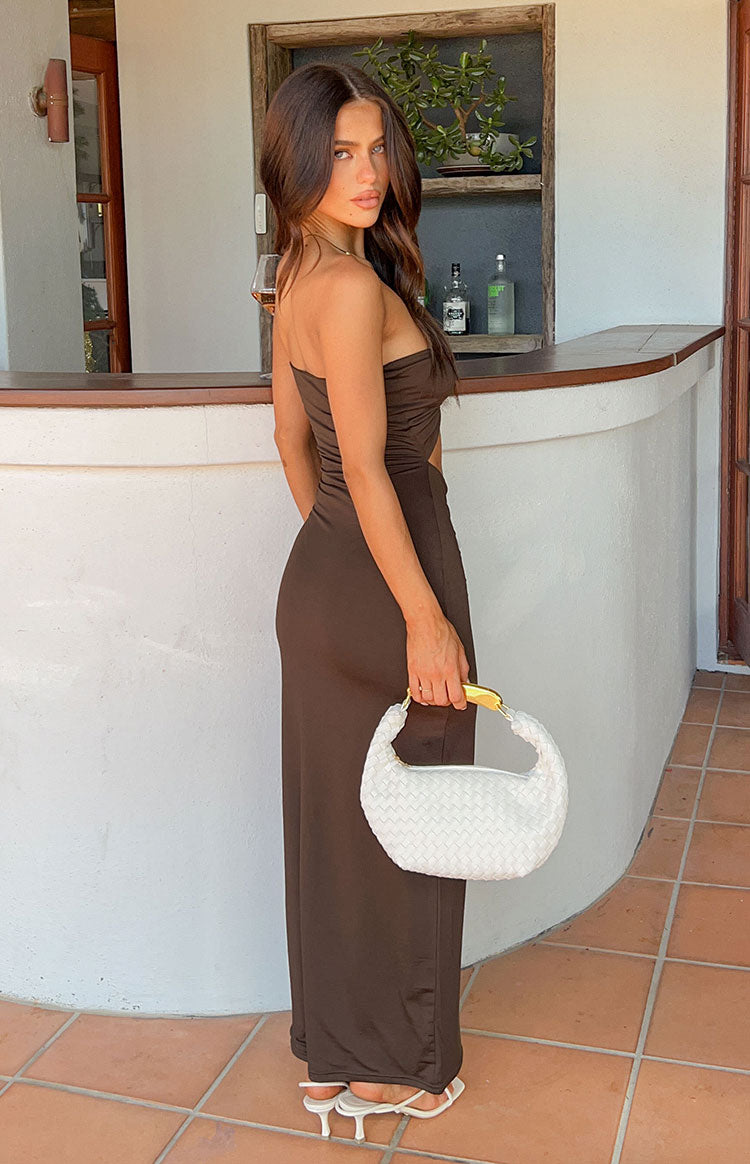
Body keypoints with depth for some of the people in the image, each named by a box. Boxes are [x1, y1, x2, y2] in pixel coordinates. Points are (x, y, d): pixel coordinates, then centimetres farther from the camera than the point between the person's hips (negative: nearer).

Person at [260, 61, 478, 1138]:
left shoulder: (296, 278, 10)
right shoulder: (354, 284, -20)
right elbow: (367, 468, -23)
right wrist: (425, 621, -20)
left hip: (319, 574, 9)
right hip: (384, 581, -9)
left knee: (332, 819, 17)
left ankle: (332, 1054, 34)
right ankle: (399, 1063, 26)